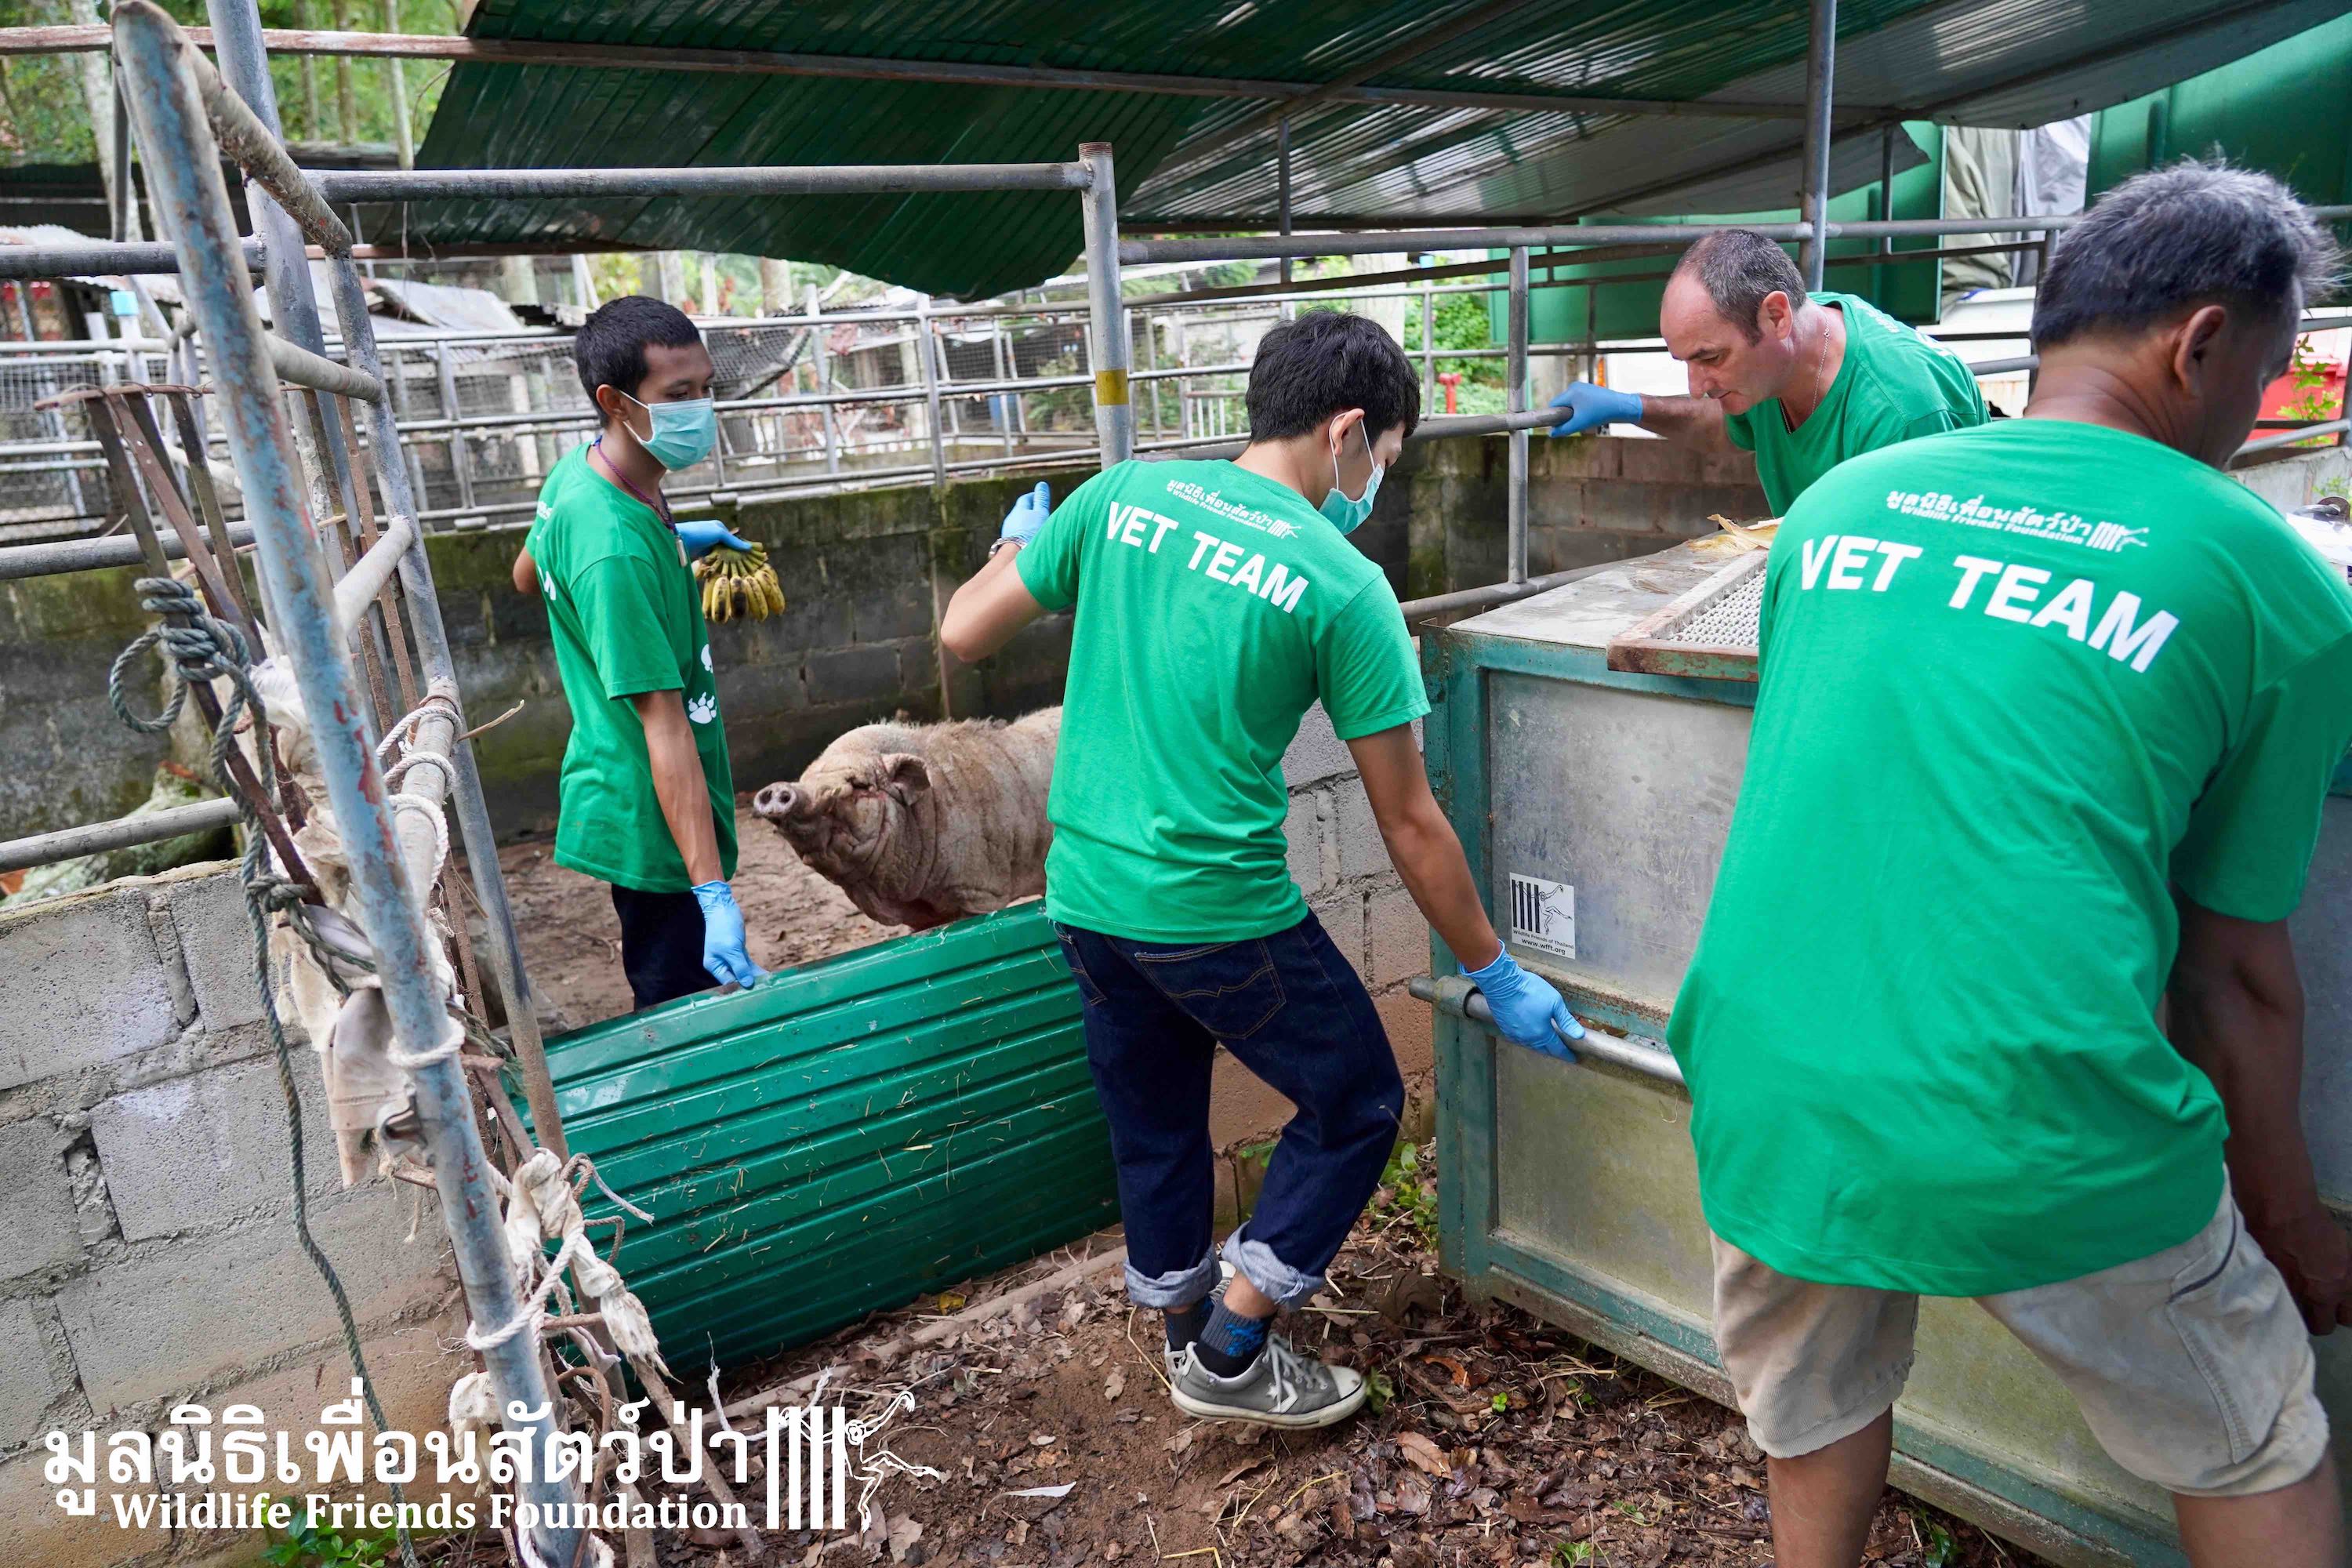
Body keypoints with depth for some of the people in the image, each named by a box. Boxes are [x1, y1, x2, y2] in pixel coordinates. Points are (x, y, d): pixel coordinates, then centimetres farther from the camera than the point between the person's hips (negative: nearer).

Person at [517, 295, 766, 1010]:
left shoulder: (577, 473, 1)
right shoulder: (617, 551, -28)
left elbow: (528, 575, 22)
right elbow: (664, 724, -30)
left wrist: (672, 542, 21)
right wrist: (713, 892, -30)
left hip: (629, 809, 10)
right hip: (656, 822, -10)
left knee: (665, 1000, 23)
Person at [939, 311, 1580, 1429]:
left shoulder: (1121, 496, 0)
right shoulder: (1341, 586, -12)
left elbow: (963, 636, 5)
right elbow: (1408, 822, -8)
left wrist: (1018, 545, 26)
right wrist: (1496, 977, 3)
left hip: (1084, 895, 6)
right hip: (1218, 910, -6)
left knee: (1154, 1127, 24)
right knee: (1356, 1104, 16)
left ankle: (1189, 1336, 42)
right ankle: (1230, 1356, 23)